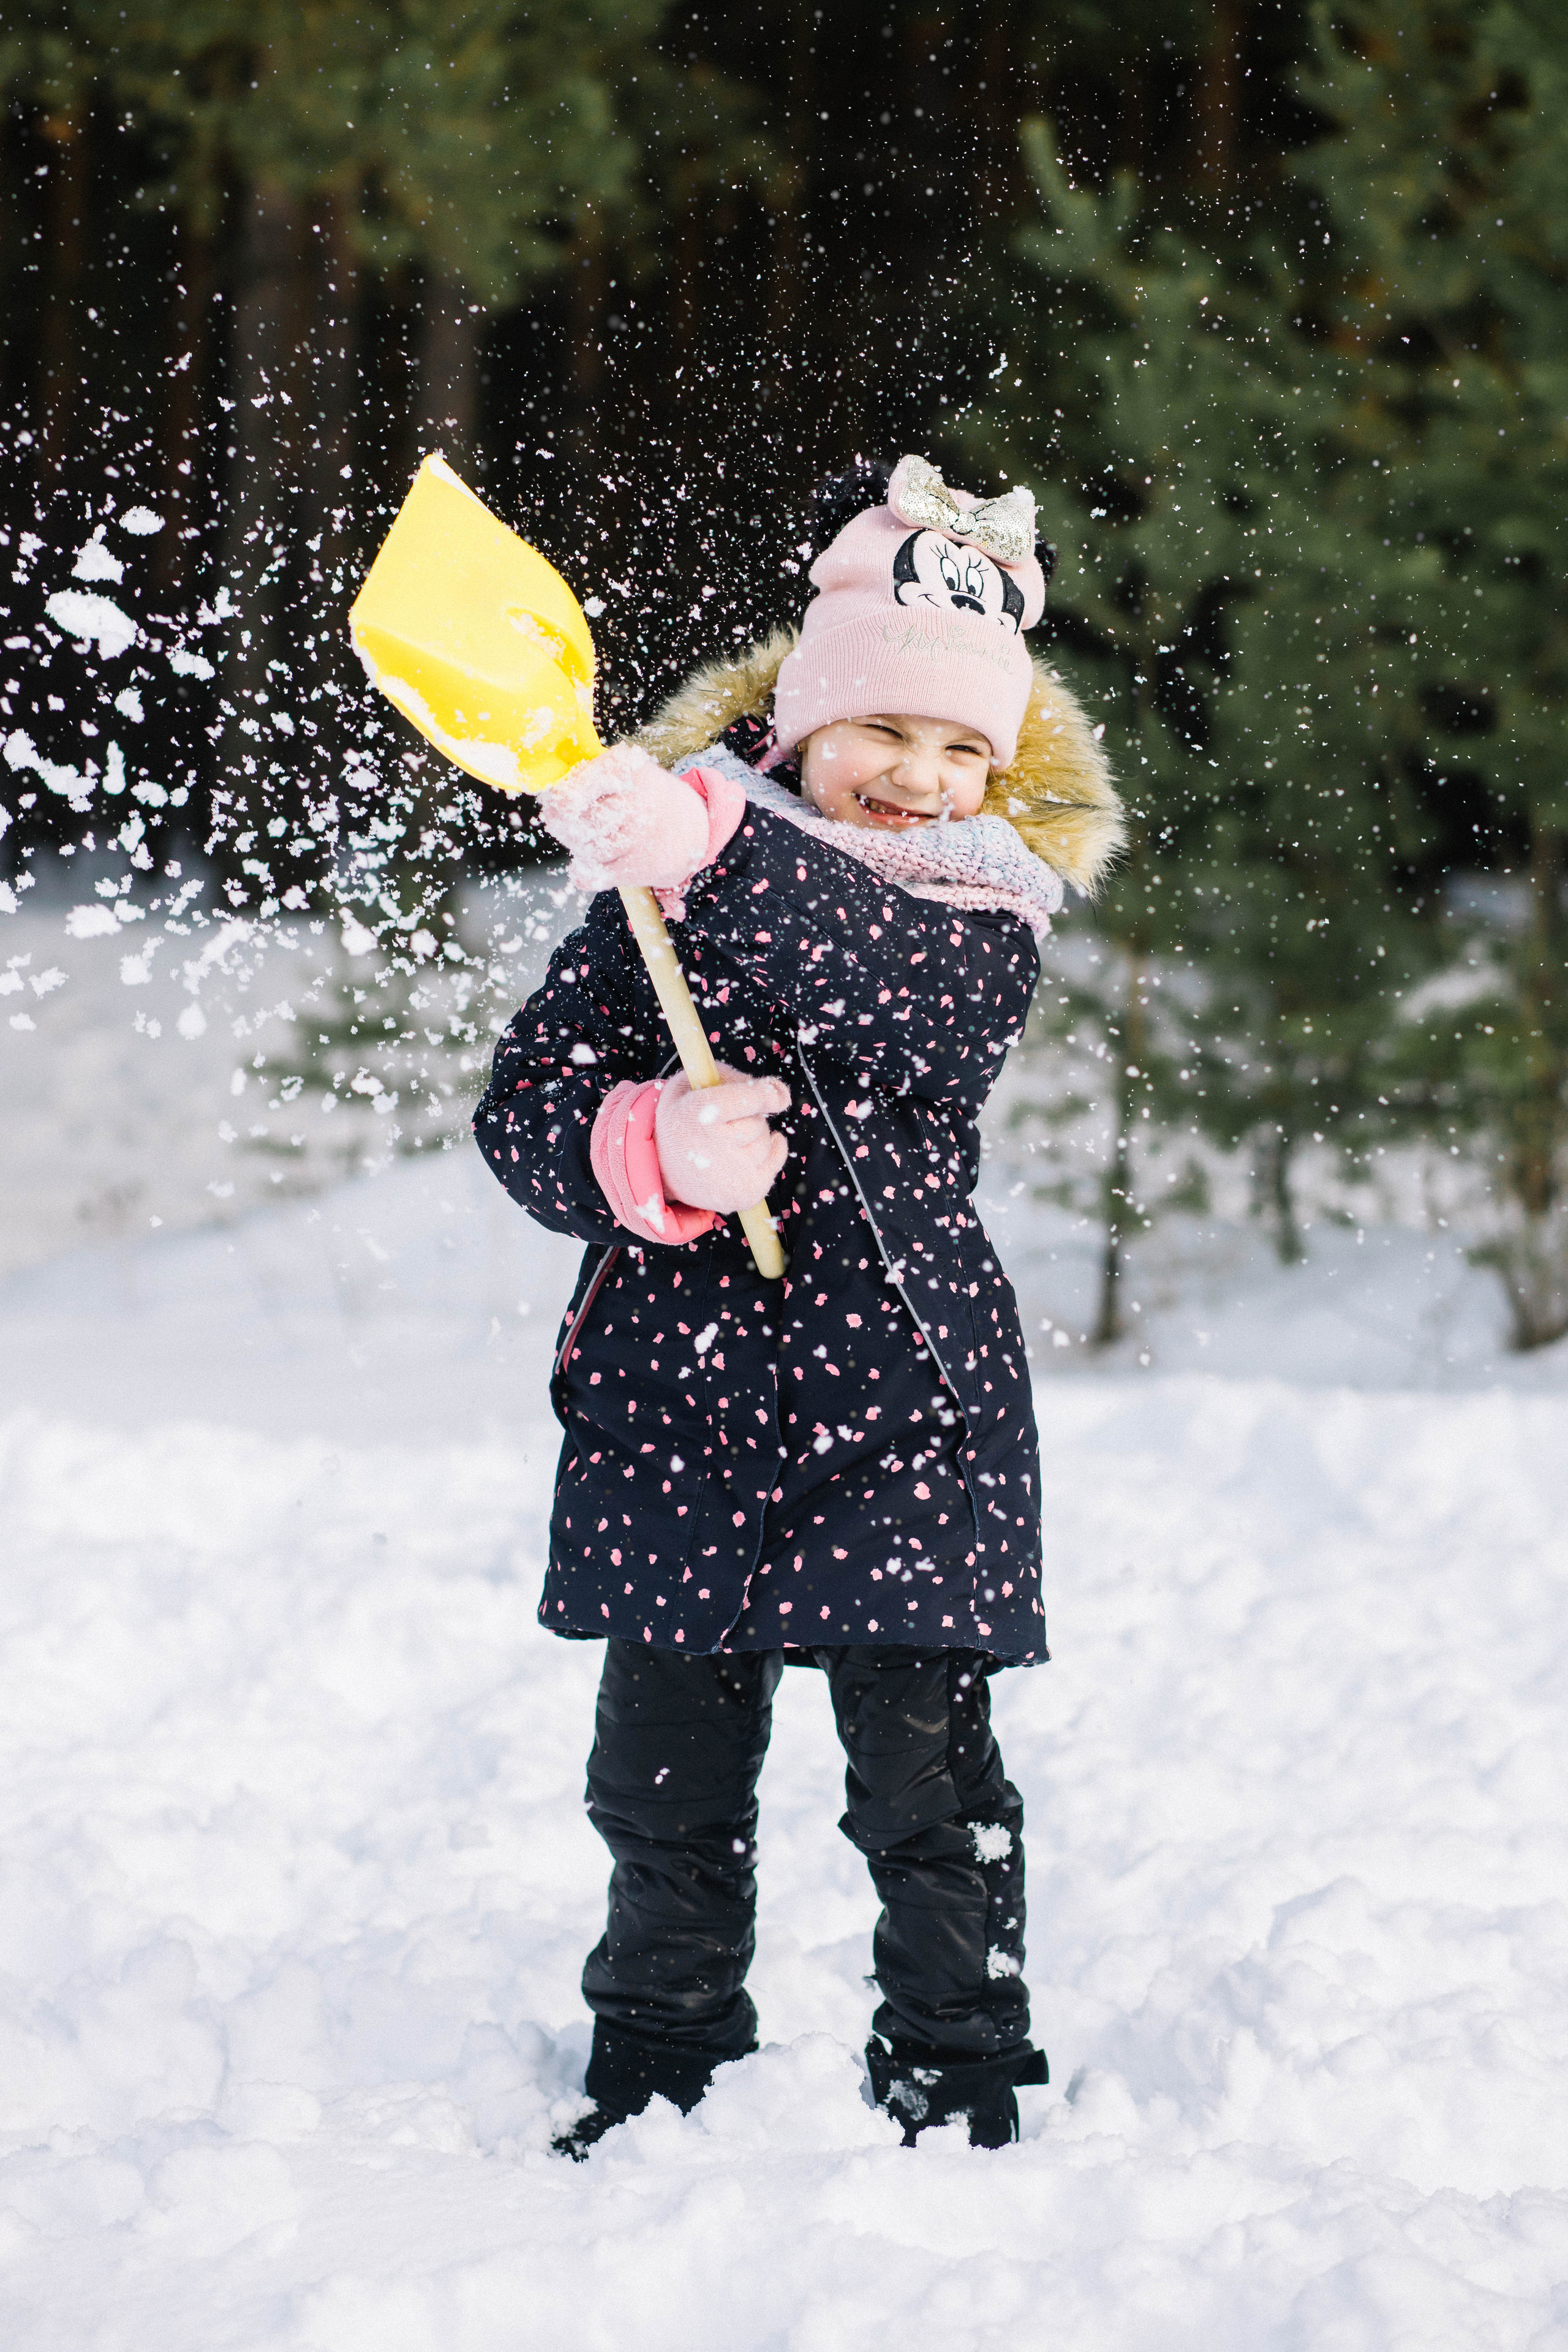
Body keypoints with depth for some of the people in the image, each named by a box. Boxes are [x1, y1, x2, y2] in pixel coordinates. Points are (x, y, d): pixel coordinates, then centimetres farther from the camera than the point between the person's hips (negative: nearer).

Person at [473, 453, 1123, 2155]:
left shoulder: (990, 922, -2)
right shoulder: (652, 902, 4)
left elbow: (872, 968, -25)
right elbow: (523, 1109, 0)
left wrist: (707, 847, -42)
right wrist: (653, 1154, -22)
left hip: (907, 1410, -2)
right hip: (675, 1394, 2)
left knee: (928, 1785, -2)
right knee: (668, 1782, 8)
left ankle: (962, 2095, 13)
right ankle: (655, 2085, 25)